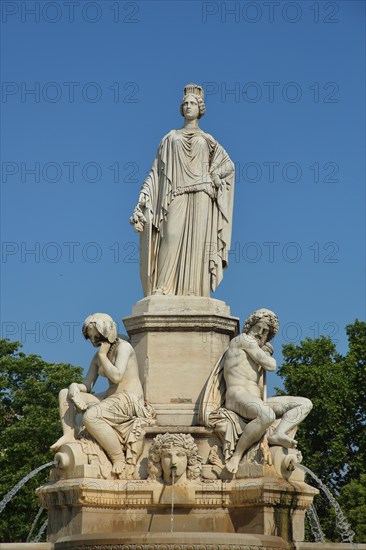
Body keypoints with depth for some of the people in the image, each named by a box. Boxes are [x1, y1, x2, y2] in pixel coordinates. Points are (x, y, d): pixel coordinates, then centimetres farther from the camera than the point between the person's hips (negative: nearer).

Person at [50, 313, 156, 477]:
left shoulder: (123, 347, -8)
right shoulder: (98, 357, 16)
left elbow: (116, 376, -23)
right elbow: (87, 385, 12)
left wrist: (103, 355, -13)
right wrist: (75, 388, -10)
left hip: (130, 400, -9)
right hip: (110, 398, 9)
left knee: (90, 416, -34)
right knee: (65, 394, 7)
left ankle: (118, 457, -25)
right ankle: (69, 434, -14)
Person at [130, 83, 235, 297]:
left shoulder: (207, 140, 18)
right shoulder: (171, 138, 18)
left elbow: (228, 166, 20)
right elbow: (157, 172, 12)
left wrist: (212, 178, 2)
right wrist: (142, 206, 1)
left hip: (200, 198, 1)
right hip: (176, 197, 0)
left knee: (196, 243, -10)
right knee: (172, 237, -19)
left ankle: (194, 294, -16)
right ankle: (163, 291, -25)